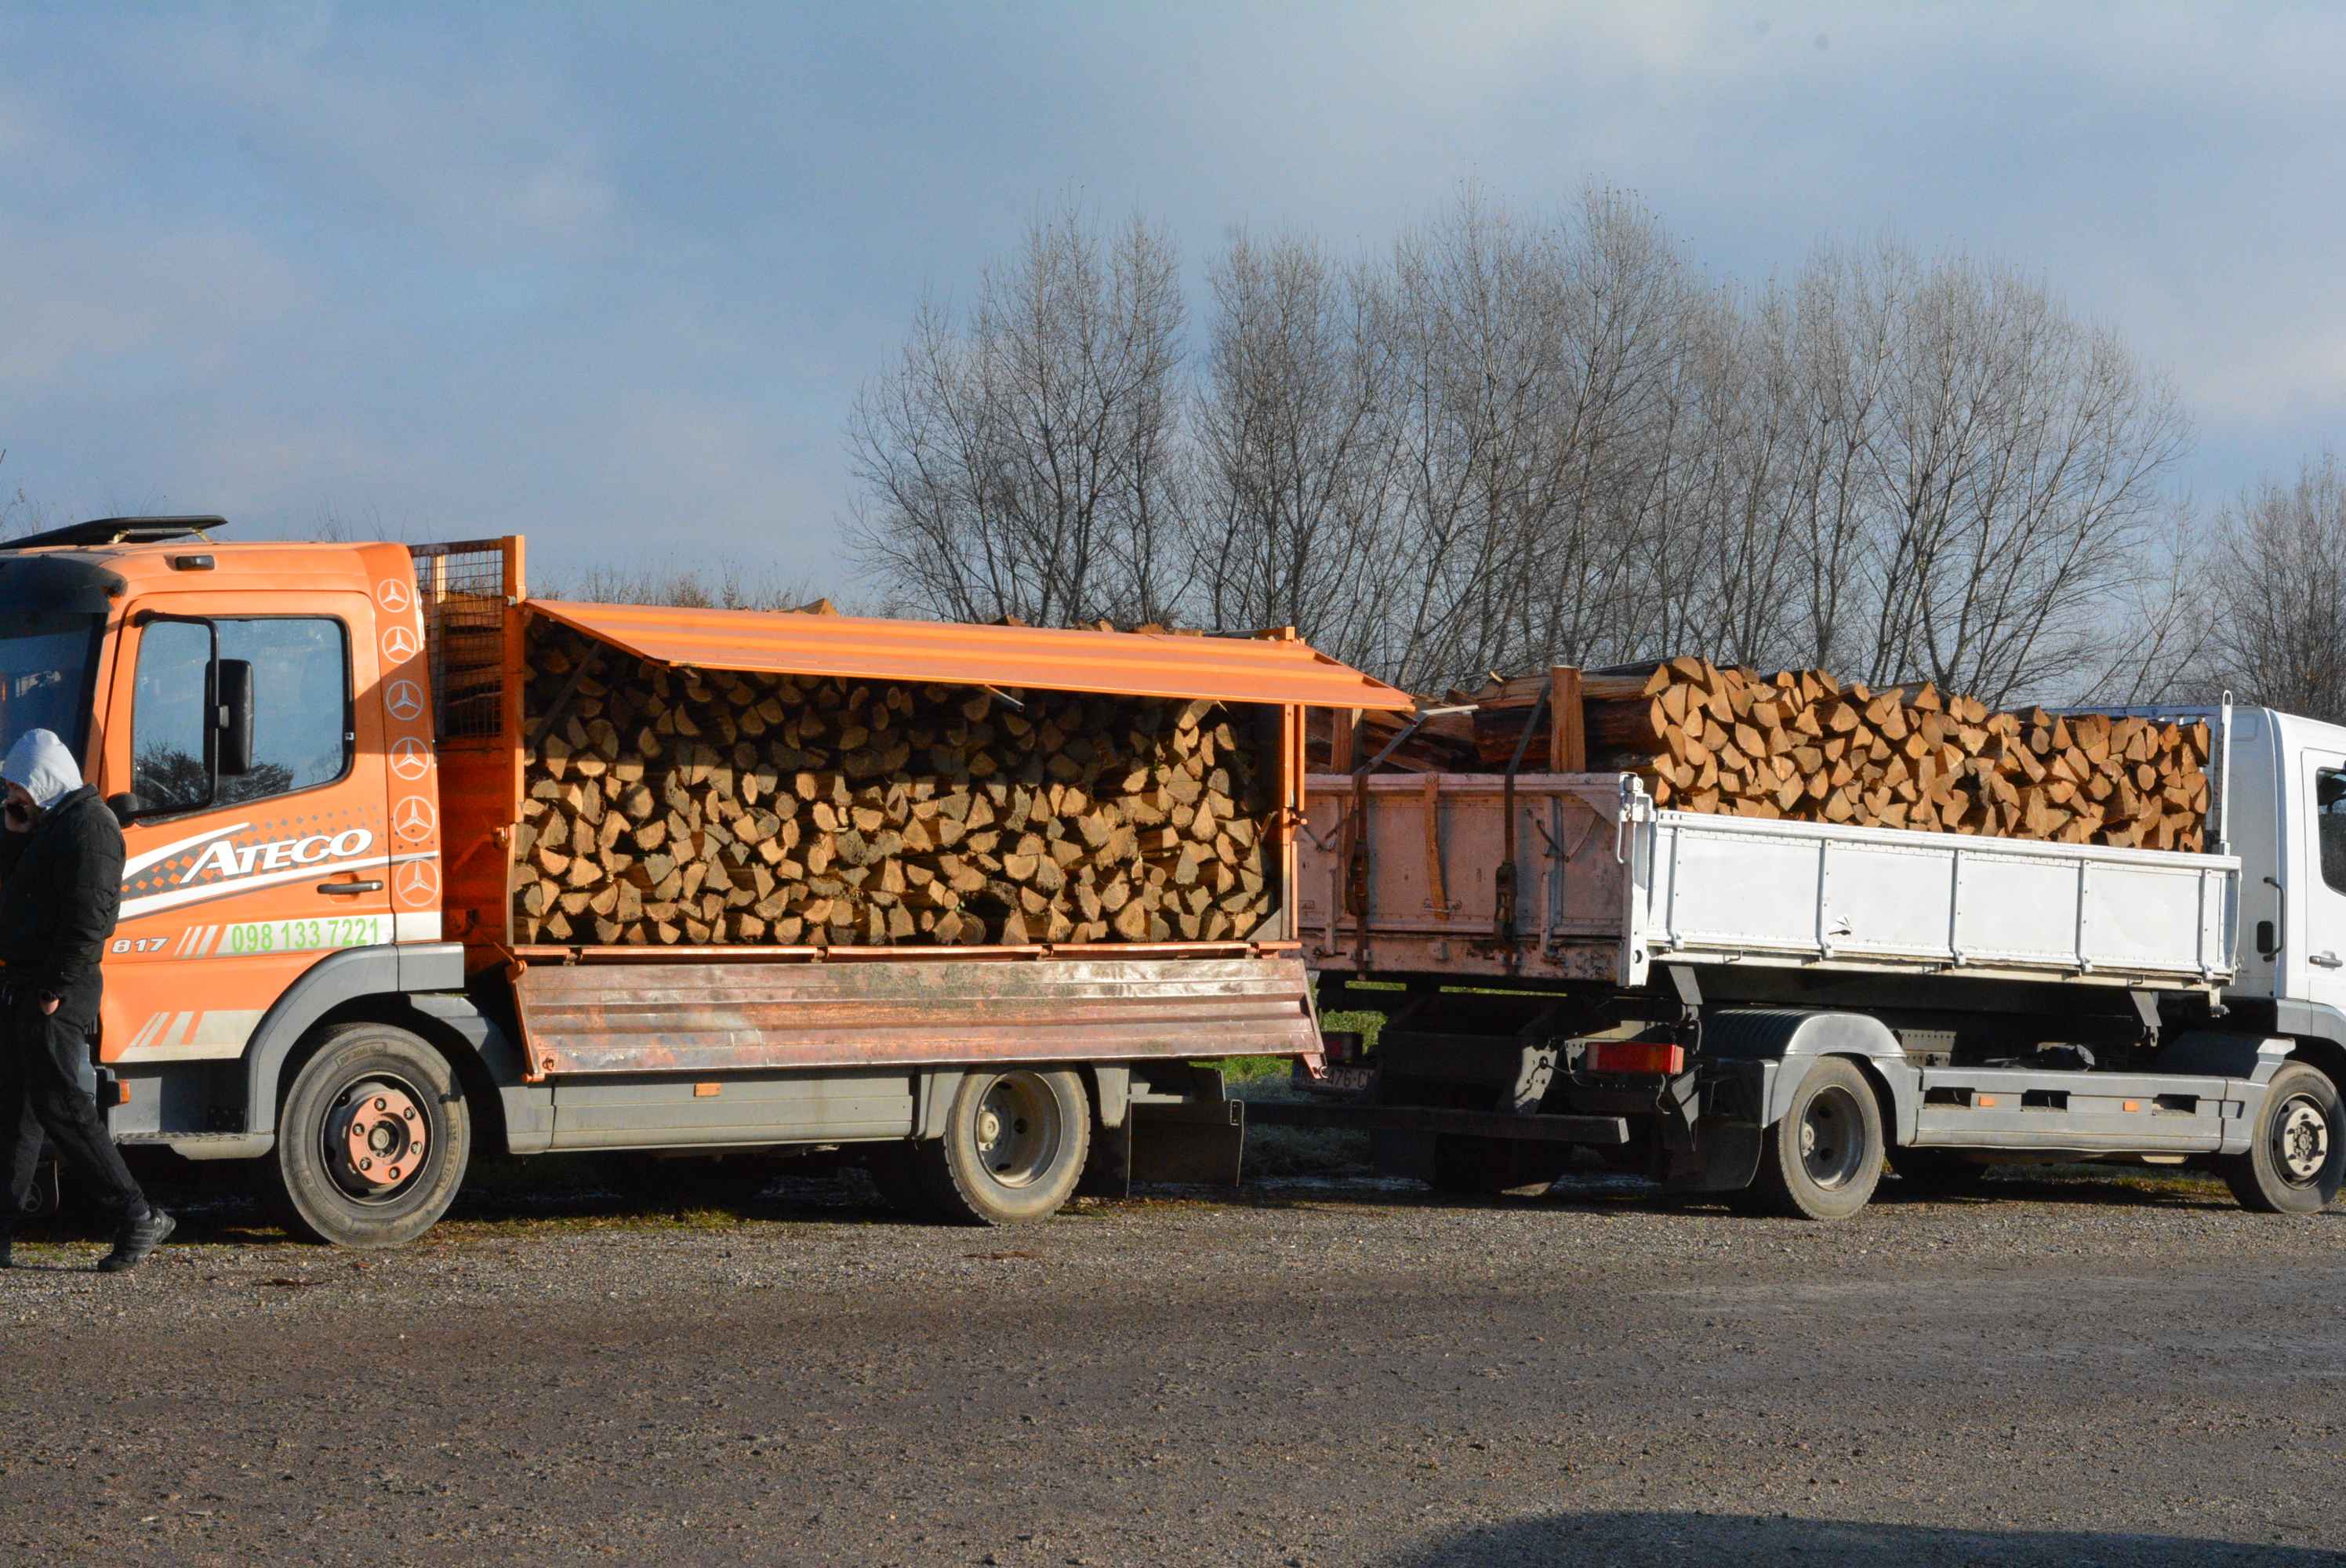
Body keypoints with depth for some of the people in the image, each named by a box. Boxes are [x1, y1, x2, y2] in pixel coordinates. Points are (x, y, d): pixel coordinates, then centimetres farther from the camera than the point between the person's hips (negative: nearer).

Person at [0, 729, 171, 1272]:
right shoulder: (52, 823, 19)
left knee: (59, 1105, -12)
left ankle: (139, 1218, -9)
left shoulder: (88, 824, -13)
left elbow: (89, 917, -21)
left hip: (57, 995, -10)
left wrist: (56, 989, -23)